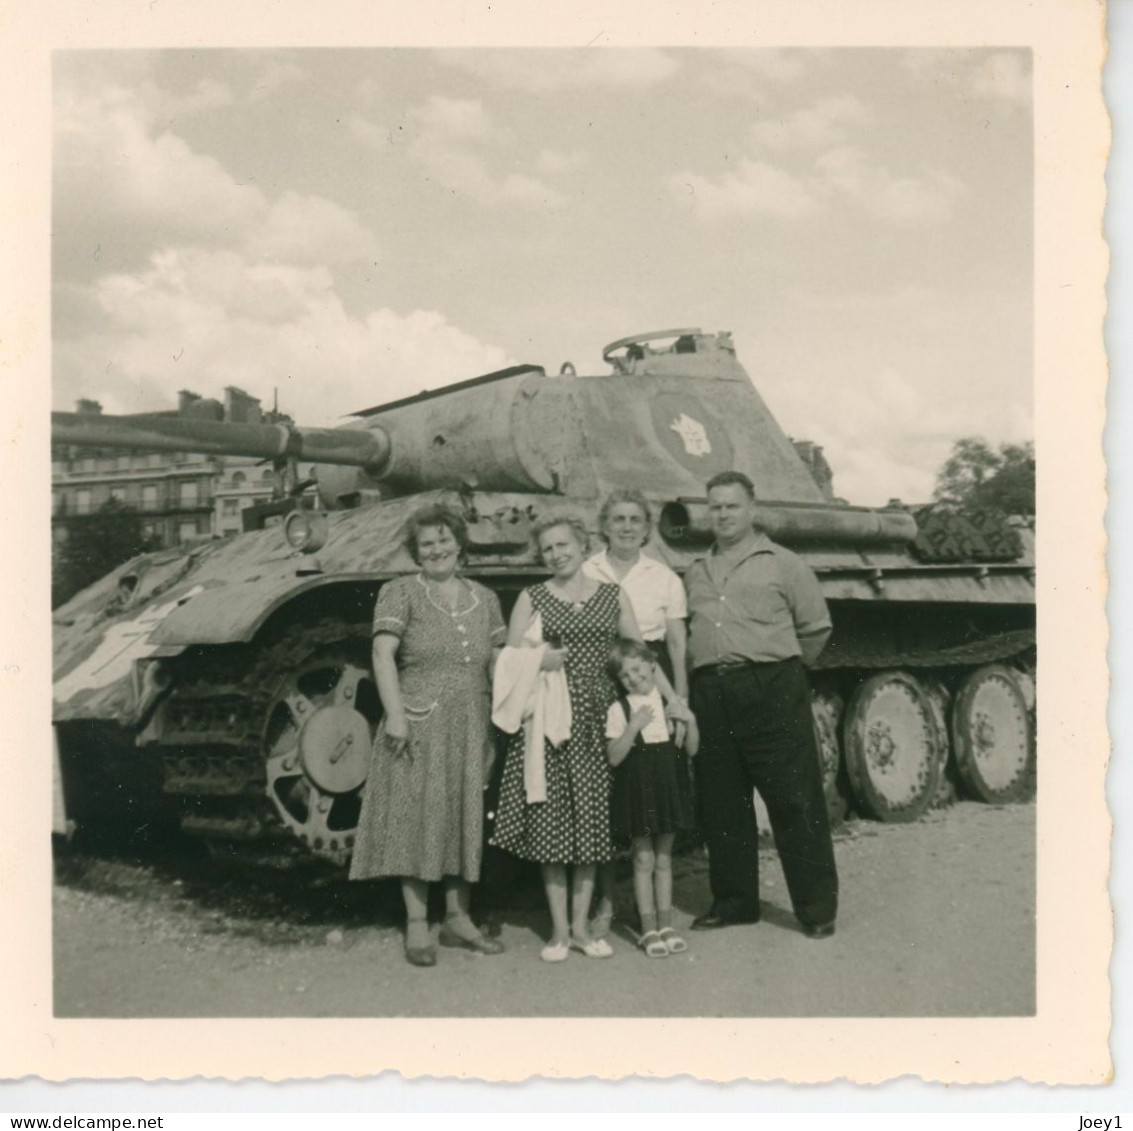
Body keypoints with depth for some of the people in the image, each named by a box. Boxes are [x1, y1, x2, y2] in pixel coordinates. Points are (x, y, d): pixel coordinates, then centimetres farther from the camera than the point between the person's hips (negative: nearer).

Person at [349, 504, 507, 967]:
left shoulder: (484, 598, 12)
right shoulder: (400, 593, -2)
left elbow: (497, 662, 14)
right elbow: (383, 655, -10)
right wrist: (394, 714, -19)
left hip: (471, 728, 5)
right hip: (419, 725, -4)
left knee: (465, 819, 9)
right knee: (417, 818, -1)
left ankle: (458, 919, 21)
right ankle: (416, 924, 7)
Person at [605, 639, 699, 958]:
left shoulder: (671, 701, 6)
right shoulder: (619, 709, -4)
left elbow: (691, 749, 6)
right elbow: (614, 757, -12)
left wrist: (690, 720, -10)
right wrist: (634, 726, -21)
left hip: (668, 786, 3)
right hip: (637, 790, -3)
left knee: (664, 859, 11)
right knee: (644, 859, 1)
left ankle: (665, 924, 19)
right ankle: (649, 929, 8)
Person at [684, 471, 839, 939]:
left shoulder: (782, 564, 5)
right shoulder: (695, 574, 18)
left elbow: (816, 628, 7)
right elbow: (685, 633, 22)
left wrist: (784, 666, 9)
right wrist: (698, 681, 10)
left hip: (771, 692, -5)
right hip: (710, 694, 5)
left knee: (794, 801, -3)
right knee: (720, 806, 10)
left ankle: (817, 908, 6)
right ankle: (733, 901, 23)